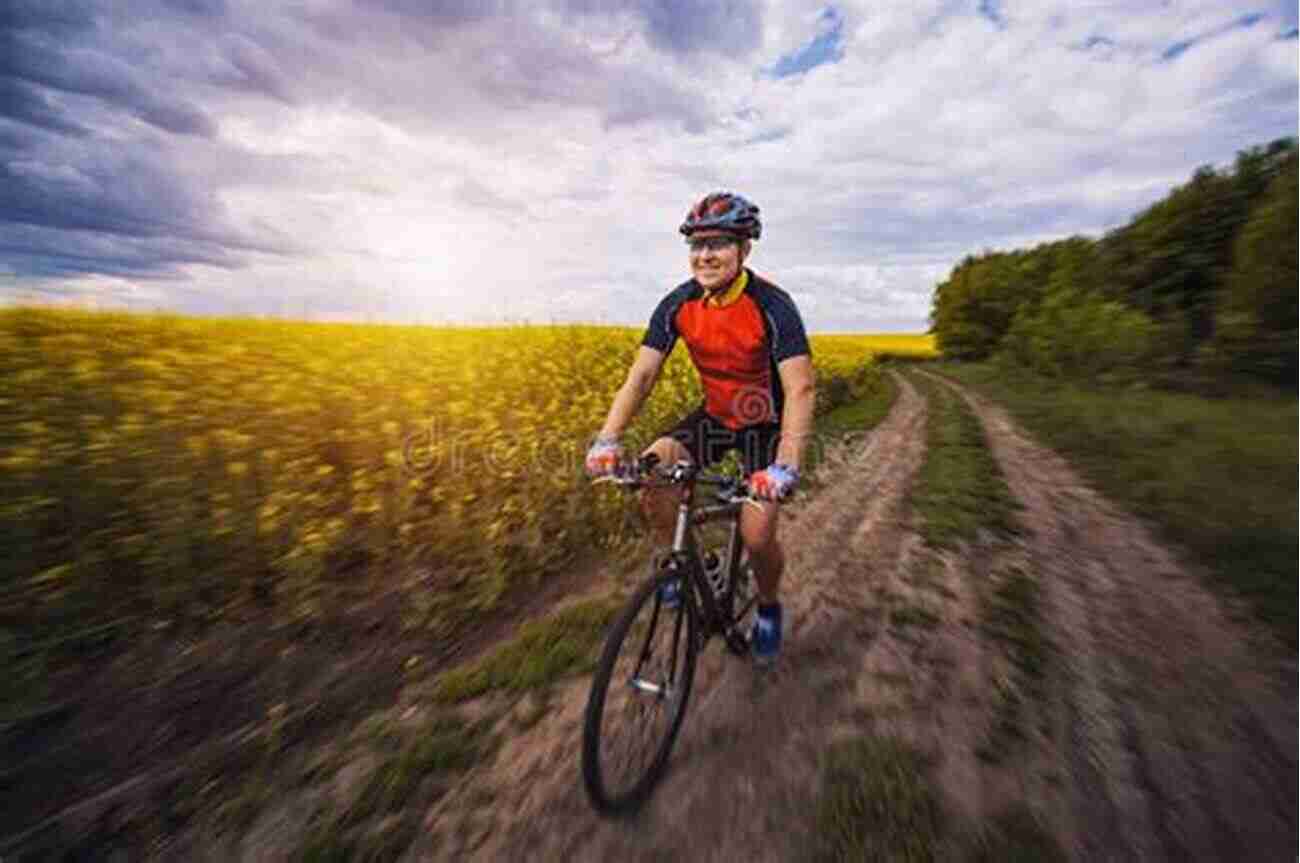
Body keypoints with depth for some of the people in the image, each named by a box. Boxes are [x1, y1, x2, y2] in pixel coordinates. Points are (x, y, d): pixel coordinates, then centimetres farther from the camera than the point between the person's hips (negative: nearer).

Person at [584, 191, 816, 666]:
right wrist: (607, 439, -30)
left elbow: (801, 390, -31)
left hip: (766, 424, -3)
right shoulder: (678, 305, -12)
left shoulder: (773, 305, -24)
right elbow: (640, 376, -16)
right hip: (714, 416, 4)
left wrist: (786, 466, -45)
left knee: (757, 536, -14)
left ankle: (769, 608, 22)